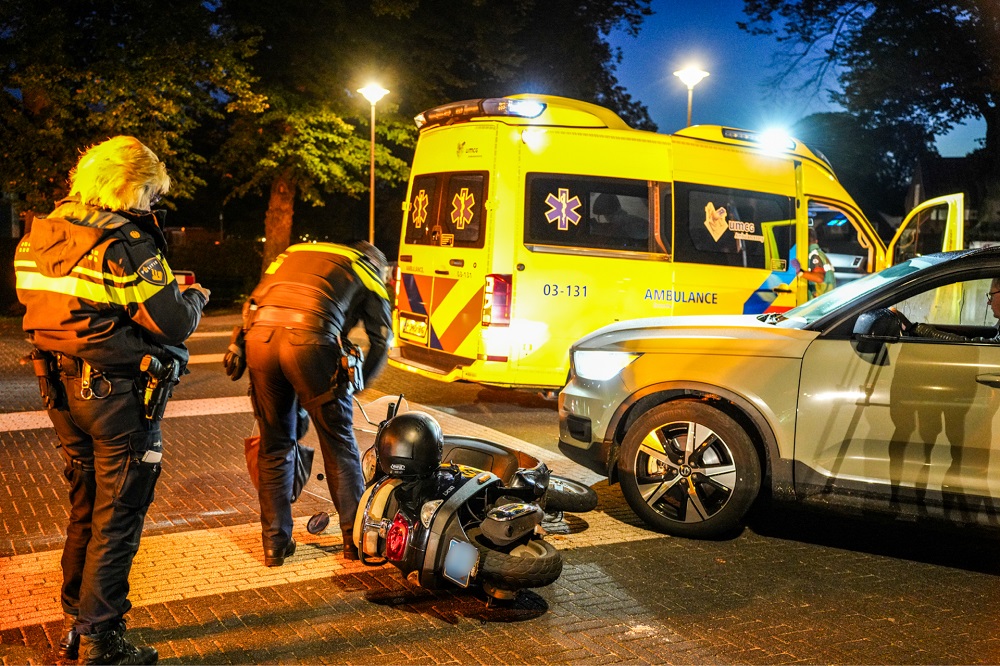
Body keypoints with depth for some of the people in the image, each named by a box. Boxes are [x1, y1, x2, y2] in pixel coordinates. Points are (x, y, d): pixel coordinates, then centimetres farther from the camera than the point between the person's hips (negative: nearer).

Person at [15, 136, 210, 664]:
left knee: (84, 510, 21)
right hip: (118, 395, -8)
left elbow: (39, 304, 12)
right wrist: (195, 297, 1)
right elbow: (173, 324, -21)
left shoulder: (39, 238, 5)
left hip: (62, 391, 8)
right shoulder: (127, 245, -19)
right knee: (117, 518, 4)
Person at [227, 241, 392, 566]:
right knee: (339, 444, 12)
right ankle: (355, 538, 21)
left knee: (274, 446, 17)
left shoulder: (293, 252, 36)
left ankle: (274, 544, 23)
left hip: (259, 335, 4)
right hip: (310, 341, -4)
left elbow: (254, 302, 28)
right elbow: (381, 340, 15)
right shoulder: (368, 274, 23)